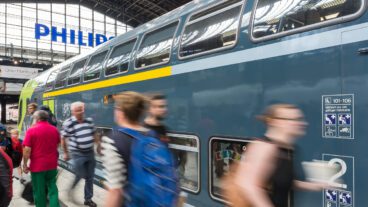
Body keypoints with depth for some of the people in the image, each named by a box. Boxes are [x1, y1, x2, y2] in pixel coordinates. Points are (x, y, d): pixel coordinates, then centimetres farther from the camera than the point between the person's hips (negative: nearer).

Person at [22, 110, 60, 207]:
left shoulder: (31, 130, -11)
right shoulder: (55, 129, 4)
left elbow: (27, 150, -14)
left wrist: (25, 164, -4)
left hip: (37, 165, -4)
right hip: (52, 164, 4)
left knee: (39, 191, 10)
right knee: (52, 188, 14)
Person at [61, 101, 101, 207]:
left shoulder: (89, 121, 3)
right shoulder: (68, 123, -13)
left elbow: (94, 134, 15)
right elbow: (63, 138, -6)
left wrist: (98, 146, 13)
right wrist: (65, 153, -2)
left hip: (90, 152, 5)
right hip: (77, 154, -5)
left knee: (90, 177, 11)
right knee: (80, 176, 1)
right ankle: (71, 190, 32)